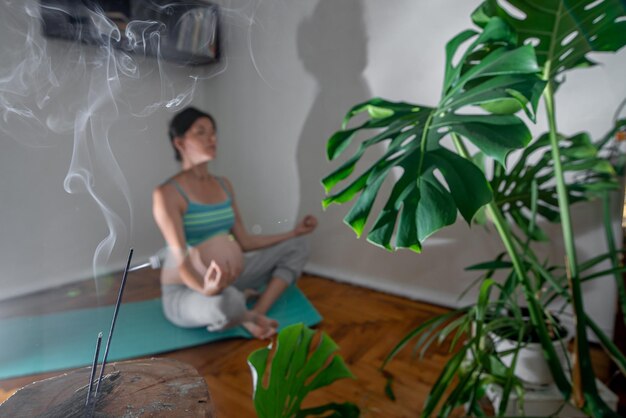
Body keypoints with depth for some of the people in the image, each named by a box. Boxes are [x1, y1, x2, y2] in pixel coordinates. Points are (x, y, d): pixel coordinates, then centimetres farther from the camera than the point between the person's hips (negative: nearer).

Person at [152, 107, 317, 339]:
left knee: (297, 247, 0)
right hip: (184, 291, -7)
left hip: (223, 279, 8)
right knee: (227, 300, -44)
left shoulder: (224, 185, 5)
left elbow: (244, 242, 7)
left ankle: (257, 313, -16)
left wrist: (294, 232, 8)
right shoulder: (166, 193, -16)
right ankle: (246, 314, -7)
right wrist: (205, 288, -45)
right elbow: (180, 258, -24)